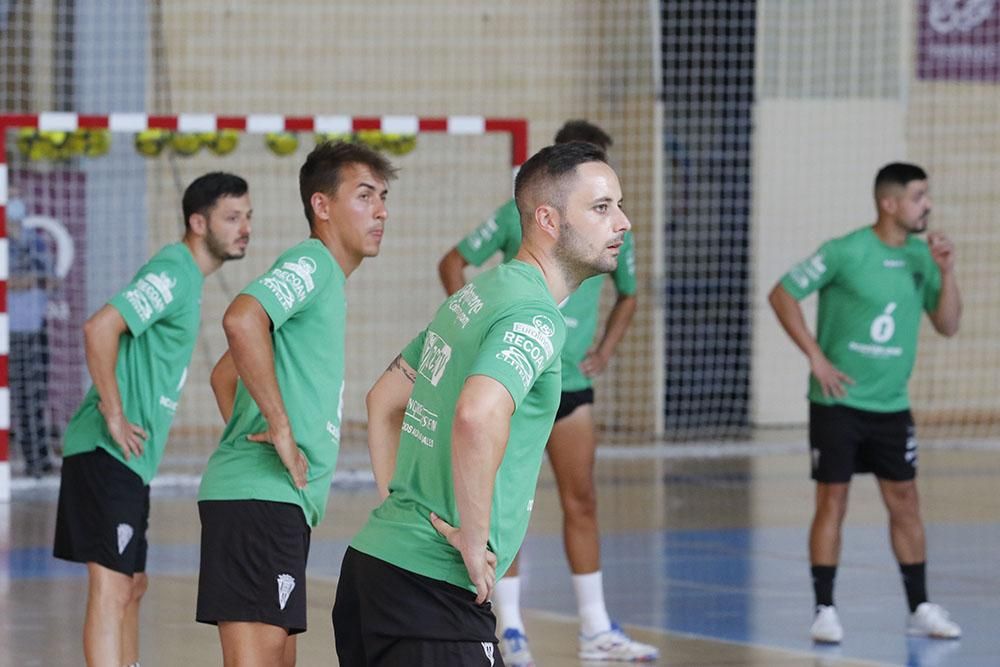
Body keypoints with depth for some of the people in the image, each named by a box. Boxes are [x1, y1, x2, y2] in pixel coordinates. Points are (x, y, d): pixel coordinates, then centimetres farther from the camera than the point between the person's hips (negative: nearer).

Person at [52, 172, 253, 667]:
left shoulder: (187, 276, 17)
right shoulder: (173, 273, -14)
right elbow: (99, 328, -26)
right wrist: (113, 416, -22)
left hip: (130, 459, 10)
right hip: (108, 454, -10)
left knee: (132, 585, 17)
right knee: (112, 587, -13)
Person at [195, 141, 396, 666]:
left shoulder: (326, 280, 24)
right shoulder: (311, 263, -7)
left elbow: (225, 373, 32)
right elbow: (242, 320, -29)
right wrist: (280, 427, -23)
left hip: (280, 502, 10)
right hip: (262, 497, -10)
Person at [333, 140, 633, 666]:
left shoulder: (475, 296, 16)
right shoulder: (535, 317, -14)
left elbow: (383, 401, 26)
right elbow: (477, 418, -33)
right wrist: (475, 540, -23)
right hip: (435, 584, -10)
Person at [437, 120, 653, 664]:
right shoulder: (519, 216, -7)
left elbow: (628, 296, 21)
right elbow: (453, 262, 0)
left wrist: (605, 350, 8)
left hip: (572, 383, 4)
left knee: (581, 502, 6)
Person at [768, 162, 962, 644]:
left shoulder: (921, 256, 4)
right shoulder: (846, 252, -12)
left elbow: (947, 325, 5)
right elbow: (782, 295, -8)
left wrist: (946, 272, -10)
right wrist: (815, 356, -12)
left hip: (891, 405, 5)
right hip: (839, 401, -5)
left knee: (904, 502, 6)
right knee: (832, 502, -3)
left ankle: (921, 609, 13)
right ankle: (825, 610, 3)